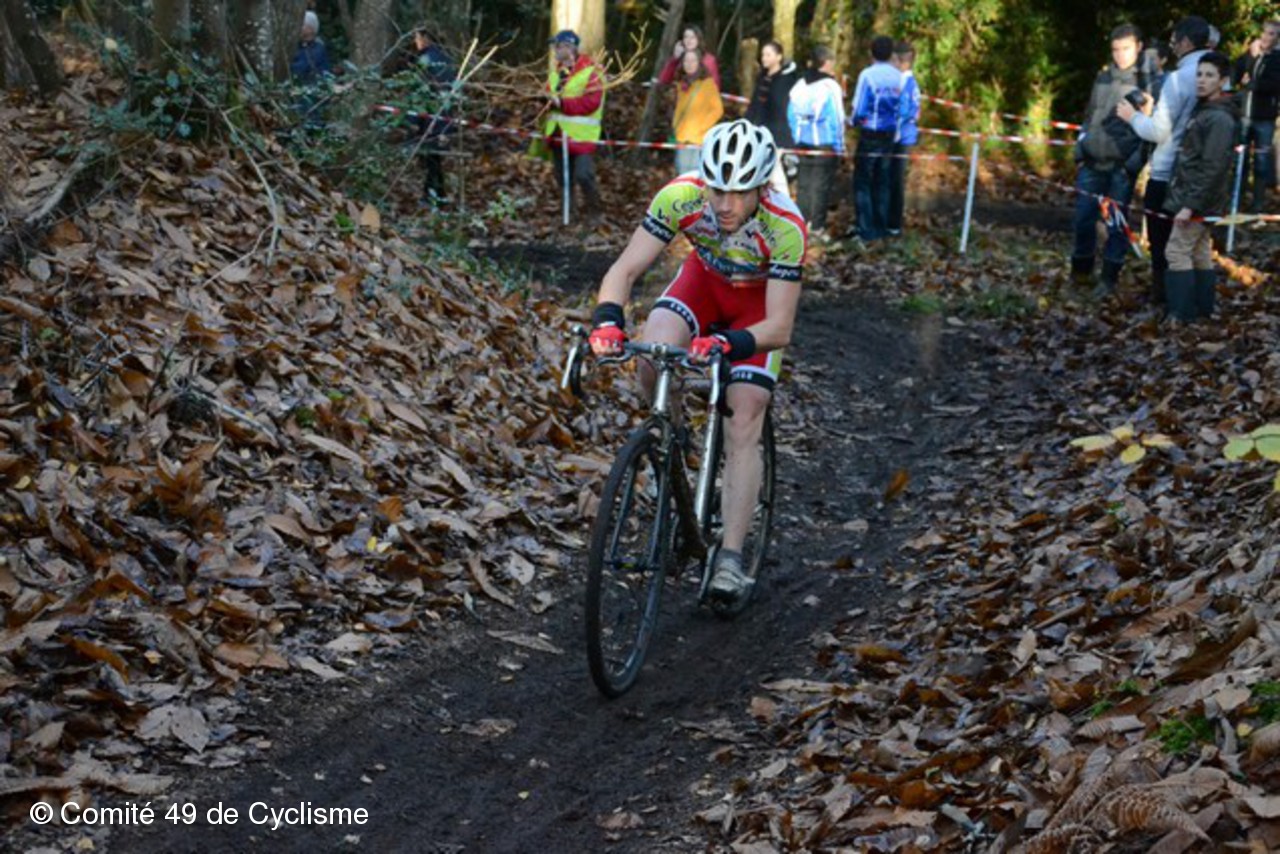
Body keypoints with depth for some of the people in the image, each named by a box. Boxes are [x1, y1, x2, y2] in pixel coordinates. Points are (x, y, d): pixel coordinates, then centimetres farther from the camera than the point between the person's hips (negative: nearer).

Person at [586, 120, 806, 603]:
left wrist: (728, 344, -55)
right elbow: (625, 270, -28)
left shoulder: (786, 227, -37)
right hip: (705, 279, 2)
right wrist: (607, 321, -48)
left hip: (761, 300, -2)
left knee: (743, 428, -14)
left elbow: (779, 326, -36)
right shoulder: (681, 196, -32)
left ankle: (730, 559, -11)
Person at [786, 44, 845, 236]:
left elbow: (792, 114, 11)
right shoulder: (830, 86, -13)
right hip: (825, 143, -6)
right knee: (821, 184, 0)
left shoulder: (800, 84, 5)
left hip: (803, 142, 6)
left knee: (803, 183, 14)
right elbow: (836, 119, -11)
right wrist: (839, 146, -5)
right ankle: (817, 227, 1)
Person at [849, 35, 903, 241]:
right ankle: (881, 227, 18)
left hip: (870, 134, -5)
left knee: (862, 182, 3)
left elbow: (859, 110, -14)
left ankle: (866, 229, -1)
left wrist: (852, 121, 7)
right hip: (890, 135, 5)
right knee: (882, 182, 15)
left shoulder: (868, 75, -14)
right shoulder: (899, 77, 0)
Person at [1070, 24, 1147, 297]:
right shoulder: (1102, 79, 13)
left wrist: (1134, 163, -13)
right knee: (1084, 218, 6)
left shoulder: (1146, 82, -2)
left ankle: (1110, 277, 7)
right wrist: (1080, 153, 12)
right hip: (1092, 162, 4)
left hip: (1121, 166, -4)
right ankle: (1080, 270, 22)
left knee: (1116, 222, -1)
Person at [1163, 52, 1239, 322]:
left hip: (1198, 199, -10)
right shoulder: (1202, 110, 11)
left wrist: (1190, 205, -24)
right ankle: (1202, 308, 22)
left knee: (1178, 251, -7)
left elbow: (1212, 169, -23)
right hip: (1195, 198, 10)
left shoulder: (1220, 119, -19)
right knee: (1200, 252, 14)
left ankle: (1182, 313, -3)